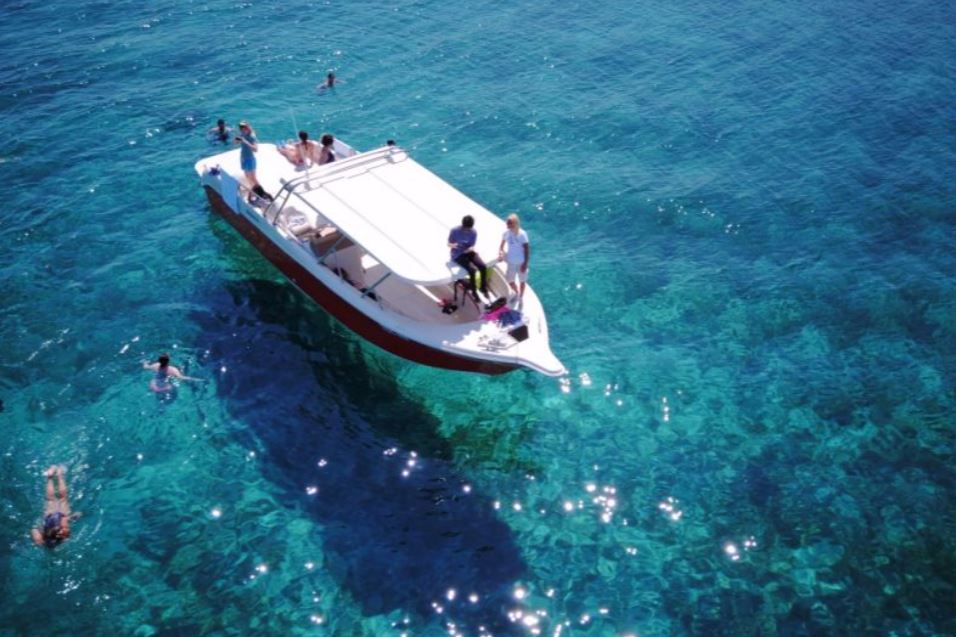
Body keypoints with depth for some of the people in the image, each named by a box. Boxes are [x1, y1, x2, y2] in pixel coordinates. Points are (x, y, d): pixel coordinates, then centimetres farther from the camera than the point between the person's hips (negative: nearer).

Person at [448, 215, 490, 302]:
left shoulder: (474, 232, -8)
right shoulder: (455, 231, -18)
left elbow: (472, 246, 1)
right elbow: (449, 244, -8)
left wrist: (471, 248, -25)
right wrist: (453, 245, -32)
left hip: (469, 252, 4)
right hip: (458, 255, -4)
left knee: (483, 267, -19)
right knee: (472, 270, -27)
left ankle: (484, 288, 5)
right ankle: (474, 292, -5)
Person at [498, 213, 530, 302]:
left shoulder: (522, 234, -19)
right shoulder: (506, 233, -7)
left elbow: (527, 249, -14)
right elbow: (502, 245, 8)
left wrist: (525, 263, -16)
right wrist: (501, 252, -14)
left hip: (521, 262, -4)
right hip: (511, 262, 4)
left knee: (522, 281, 13)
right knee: (509, 280, 15)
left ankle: (520, 298, 34)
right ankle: (516, 293, 45)